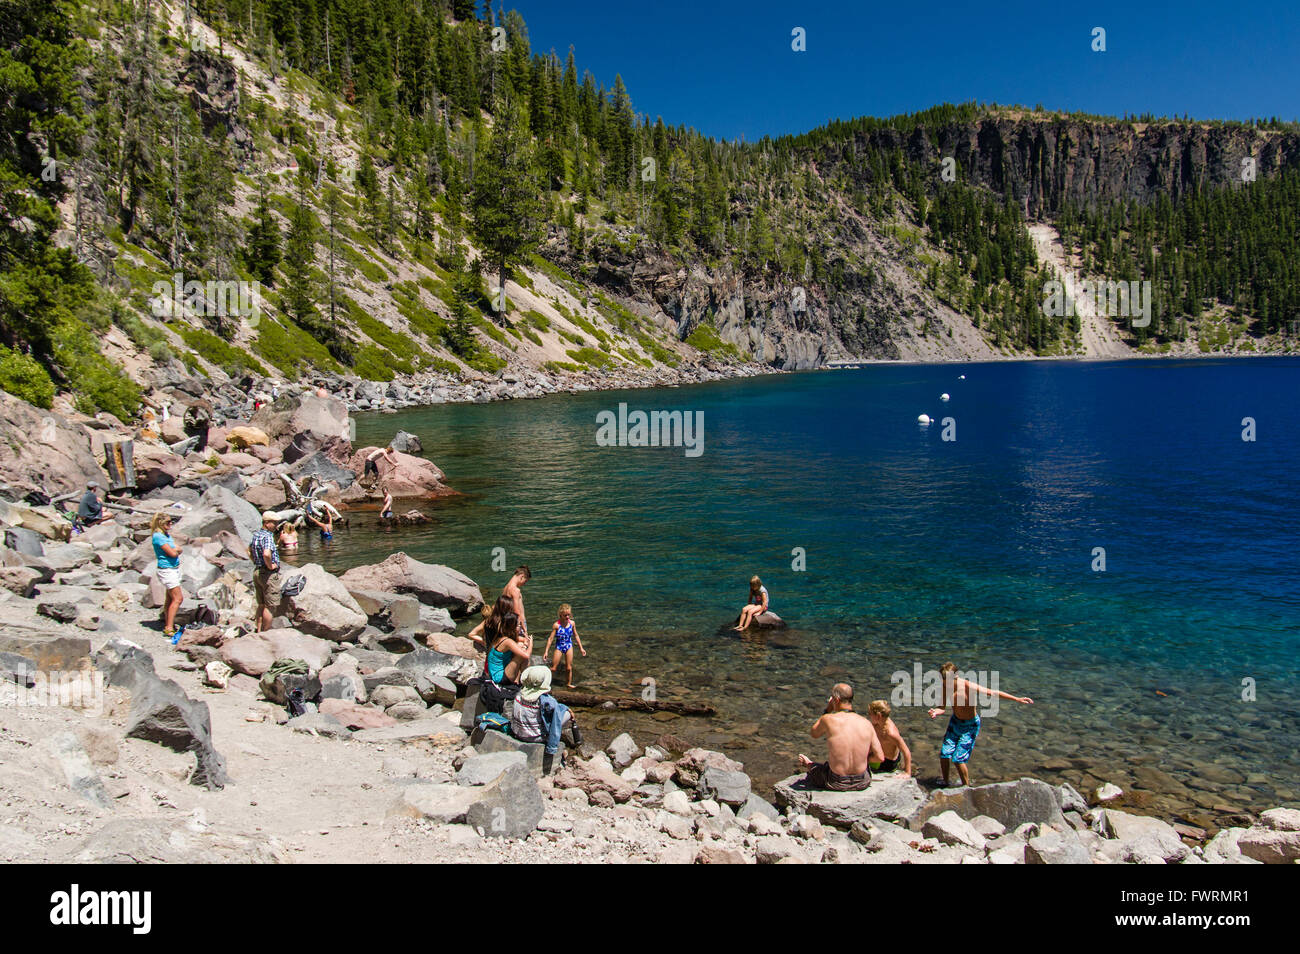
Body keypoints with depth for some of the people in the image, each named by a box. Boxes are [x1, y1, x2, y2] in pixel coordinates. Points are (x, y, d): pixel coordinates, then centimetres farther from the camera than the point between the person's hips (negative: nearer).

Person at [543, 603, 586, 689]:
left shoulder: (572, 623, -7)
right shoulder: (556, 625, -18)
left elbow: (576, 636, 7)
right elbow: (550, 638, -12)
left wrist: (581, 648, 11)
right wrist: (546, 651, -12)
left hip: (569, 646, 3)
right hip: (559, 647, -3)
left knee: (569, 668, 8)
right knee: (553, 668, 0)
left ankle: (569, 684, 25)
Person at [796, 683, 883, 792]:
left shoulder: (828, 720, -16)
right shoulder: (866, 723, -7)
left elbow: (814, 734, 6)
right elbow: (880, 757, -4)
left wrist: (827, 710, 7)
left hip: (836, 784, -4)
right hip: (862, 783, 4)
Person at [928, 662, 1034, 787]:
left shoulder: (968, 686, -29)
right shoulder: (945, 687, -14)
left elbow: (993, 692, -24)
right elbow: (942, 707, -11)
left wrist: (1018, 699, -23)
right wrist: (935, 712, -35)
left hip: (970, 725, -5)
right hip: (955, 721, 5)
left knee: (958, 759, -8)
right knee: (944, 754, 1)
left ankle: (966, 787, 16)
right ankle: (945, 783, 26)